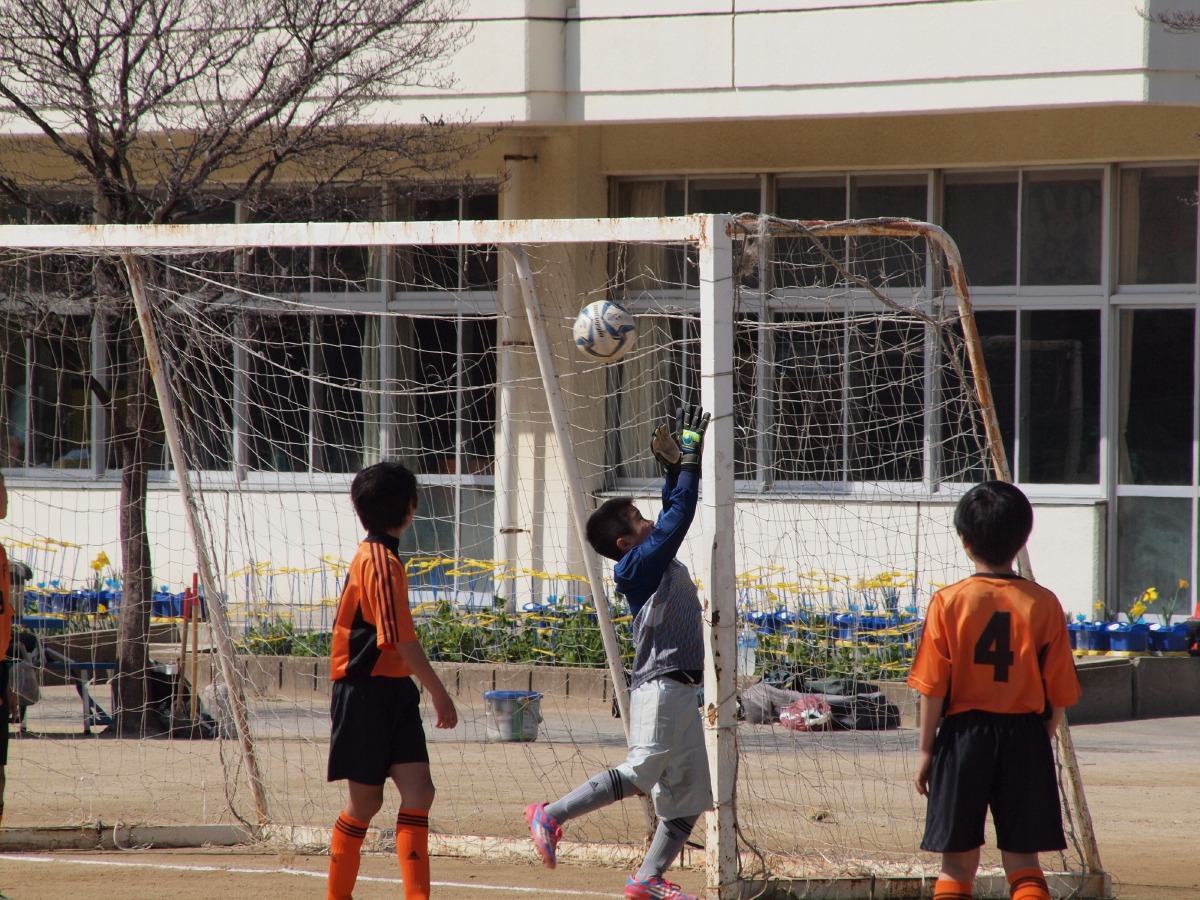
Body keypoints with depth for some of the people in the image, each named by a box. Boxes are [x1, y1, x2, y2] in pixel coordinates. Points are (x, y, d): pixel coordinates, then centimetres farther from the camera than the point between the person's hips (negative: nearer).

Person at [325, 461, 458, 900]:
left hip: (392, 691, 8)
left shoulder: (372, 555, 15)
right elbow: (401, 638, -21)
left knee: (418, 790, -5)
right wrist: (439, 693, -21)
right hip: (366, 694, -8)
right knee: (365, 802, 1)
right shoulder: (381, 561, -16)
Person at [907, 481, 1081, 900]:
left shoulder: (949, 602, -7)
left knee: (958, 861, 8)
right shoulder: (1043, 605, -4)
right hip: (1025, 737, 1)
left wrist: (927, 750, 3)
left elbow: (932, 688, -6)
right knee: (1022, 862, 7)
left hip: (965, 733, -1)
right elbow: (1059, 693, -1)